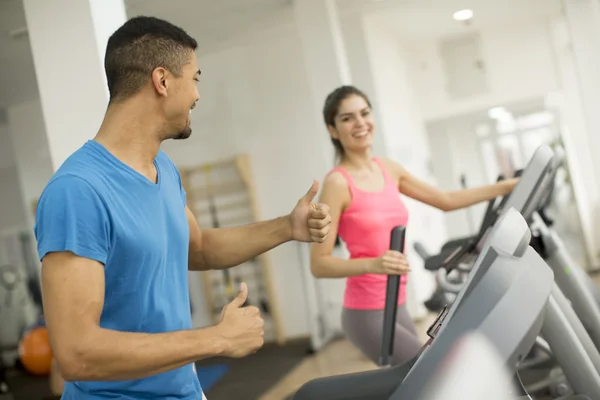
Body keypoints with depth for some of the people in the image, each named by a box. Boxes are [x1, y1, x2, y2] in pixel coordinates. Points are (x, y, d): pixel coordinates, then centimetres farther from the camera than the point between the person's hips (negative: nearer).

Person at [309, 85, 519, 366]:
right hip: (367, 314, -7)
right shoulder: (338, 183, -13)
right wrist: (372, 264, -31)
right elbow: (319, 264, -16)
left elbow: (446, 200, 18)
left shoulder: (389, 169, 8)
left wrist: (507, 187, 16)